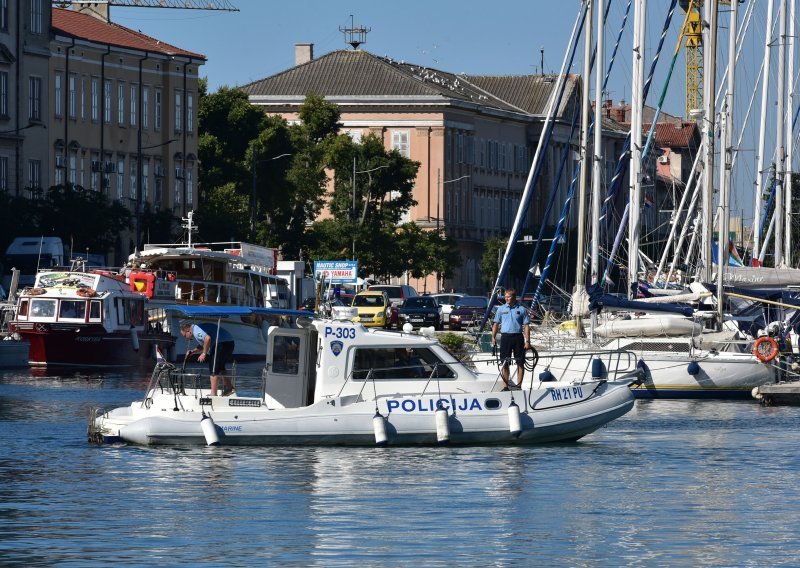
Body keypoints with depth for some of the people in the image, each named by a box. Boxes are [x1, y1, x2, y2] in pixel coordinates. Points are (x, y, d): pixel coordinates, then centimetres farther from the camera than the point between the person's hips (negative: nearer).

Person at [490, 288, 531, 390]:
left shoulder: (522, 309, 3)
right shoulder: (501, 309, 8)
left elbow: (526, 326, 2)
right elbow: (496, 324, 12)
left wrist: (527, 341, -5)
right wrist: (493, 337, 2)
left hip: (518, 337, -1)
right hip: (505, 337, 1)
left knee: (520, 363, 1)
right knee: (504, 363, 1)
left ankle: (519, 385, 8)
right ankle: (506, 385, 6)